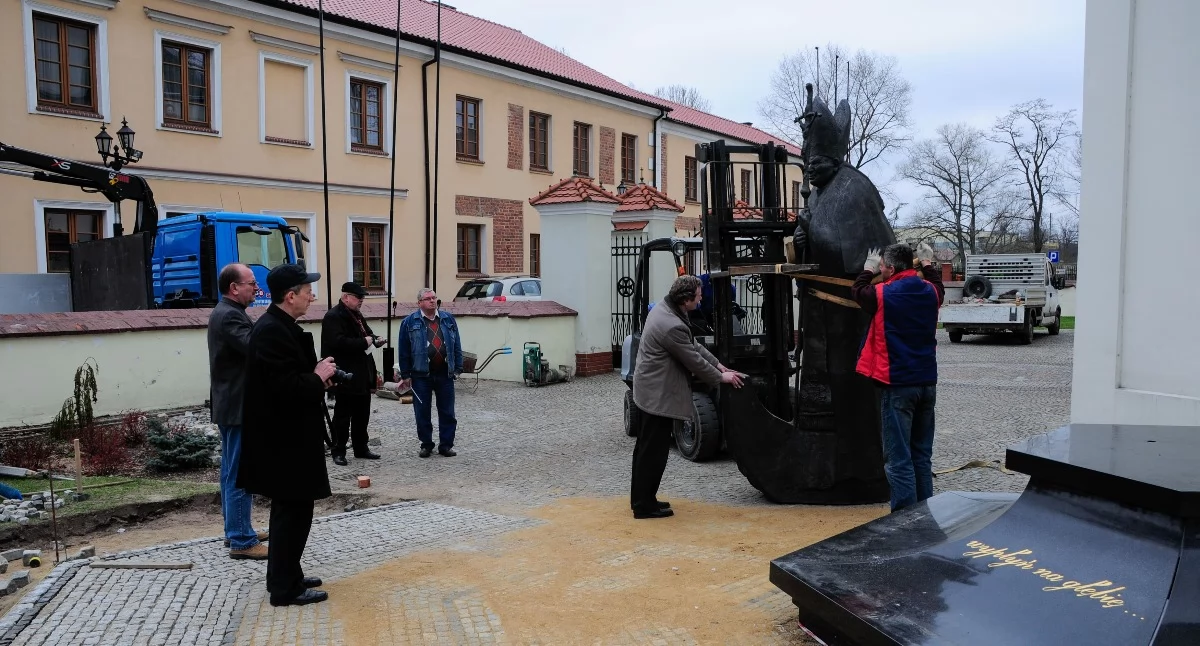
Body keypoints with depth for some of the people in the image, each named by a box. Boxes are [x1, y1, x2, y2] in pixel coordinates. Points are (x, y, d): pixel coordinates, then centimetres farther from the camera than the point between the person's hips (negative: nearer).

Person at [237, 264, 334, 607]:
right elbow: (286, 389, -29)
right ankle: (285, 588, 10)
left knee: (289, 509, 19)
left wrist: (318, 378, 3)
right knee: (294, 511, -1)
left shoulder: (281, 327, 11)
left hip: (288, 436, 11)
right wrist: (319, 378, -14)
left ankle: (286, 576, 31)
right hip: (284, 439, -11)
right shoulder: (271, 331, -22)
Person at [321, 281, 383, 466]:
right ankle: (338, 451, 10)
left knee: (362, 415, 14)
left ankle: (361, 449, 23)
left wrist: (375, 340, 3)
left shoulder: (357, 315, 17)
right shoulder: (333, 316, -13)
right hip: (347, 376, -9)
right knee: (343, 415, 0)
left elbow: (366, 334, 26)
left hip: (362, 374, 9)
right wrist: (364, 342, -20)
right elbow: (338, 342, -26)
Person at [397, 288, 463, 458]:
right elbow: (403, 351, 0)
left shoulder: (448, 319, 8)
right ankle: (426, 445, 19)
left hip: (445, 374, 2)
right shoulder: (410, 322, -1)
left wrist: (458, 368, 4)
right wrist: (405, 375, -2)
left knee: (447, 412, 6)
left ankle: (446, 445, 17)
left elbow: (456, 346, 10)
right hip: (421, 375, -2)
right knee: (422, 412, 6)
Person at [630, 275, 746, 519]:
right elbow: (693, 360, -17)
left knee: (646, 448, 17)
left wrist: (719, 365, 9)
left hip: (649, 390, 11)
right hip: (659, 395, -11)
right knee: (654, 451, 0)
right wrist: (721, 377, -2)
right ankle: (645, 505, 10)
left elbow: (693, 345, 11)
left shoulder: (664, 307, 4)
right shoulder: (672, 327, -27)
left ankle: (641, 498, 27)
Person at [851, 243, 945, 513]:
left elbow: (858, 291, 10)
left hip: (897, 385, -6)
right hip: (927, 382, 6)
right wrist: (928, 264, 44)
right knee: (922, 455, 15)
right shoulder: (930, 291, 4)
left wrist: (868, 270, 27)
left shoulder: (882, 294, -12)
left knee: (899, 458, -3)